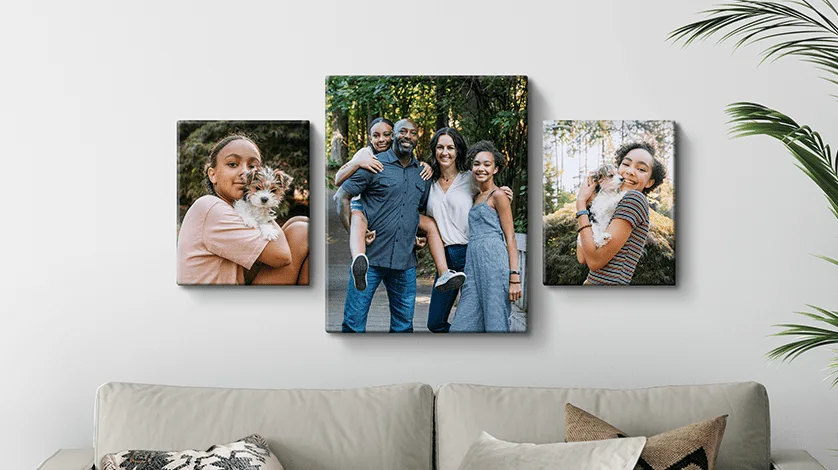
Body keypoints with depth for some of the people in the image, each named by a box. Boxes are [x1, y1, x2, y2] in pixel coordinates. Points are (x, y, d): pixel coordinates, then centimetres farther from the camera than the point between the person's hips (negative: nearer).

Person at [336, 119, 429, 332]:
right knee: (354, 323, -2)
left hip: (406, 261, 4)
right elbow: (342, 196, -3)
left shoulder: (421, 172, 13)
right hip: (370, 258, -4)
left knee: (404, 326, 12)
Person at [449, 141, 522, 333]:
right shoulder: (476, 197, 22)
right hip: (473, 264, 8)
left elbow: (510, 238, -6)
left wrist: (514, 277, -14)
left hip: (493, 261, -8)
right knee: (465, 324, 2)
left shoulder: (498, 196, -1)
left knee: (495, 324, -6)